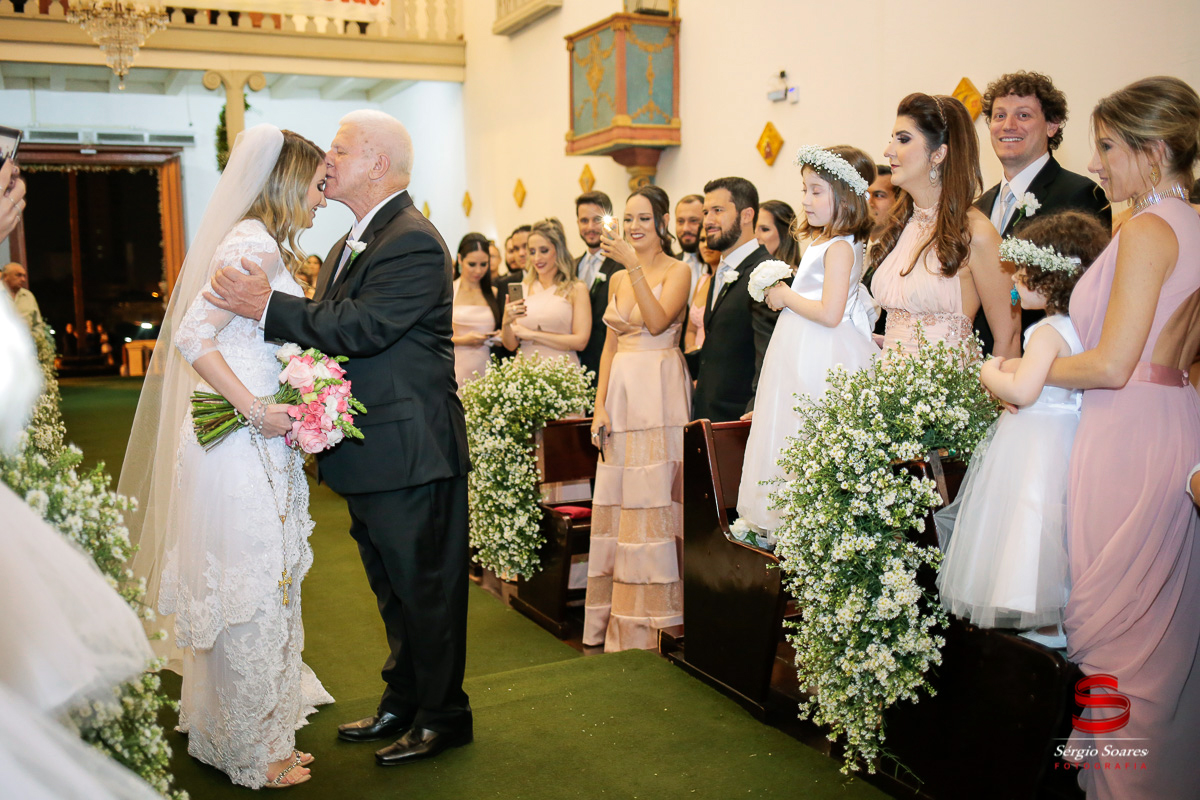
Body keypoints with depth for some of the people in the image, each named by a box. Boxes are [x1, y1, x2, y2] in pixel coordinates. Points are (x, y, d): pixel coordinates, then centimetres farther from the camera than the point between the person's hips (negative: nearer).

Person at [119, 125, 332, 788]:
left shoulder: (270, 246, 17)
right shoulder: (254, 243, -14)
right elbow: (192, 336, -21)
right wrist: (256, 410, -23)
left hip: (261, 443, 10)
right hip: (243, 451, -10)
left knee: (264, 585, 17)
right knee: (251, 590, 0)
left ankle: (255, 730, 32)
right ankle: (252, 753, 16)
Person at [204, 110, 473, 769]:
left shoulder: (414, 243, -16)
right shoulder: (352, 244, 16)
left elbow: (359, 326, -24)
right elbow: (334, 328, 16)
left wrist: (267, 307, -20)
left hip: (409, 452, -10)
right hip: (371, 454, 10)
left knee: (424, 590, 4)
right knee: (393, 589, 20)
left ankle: (442, 718, 20)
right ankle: (401, 704, 36)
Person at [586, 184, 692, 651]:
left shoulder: (677, 271, -1)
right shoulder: (617, 279, 17)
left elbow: (659, 320, -18)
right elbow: (610, 346, 15)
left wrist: (635, 266, -21)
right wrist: (600, 406, 7)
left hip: (659, 393, -6)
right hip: (621, 391, 6)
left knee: (653, 498, -6)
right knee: (617, 502, 7)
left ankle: (655, 617, 4)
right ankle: (619, 616, 17)